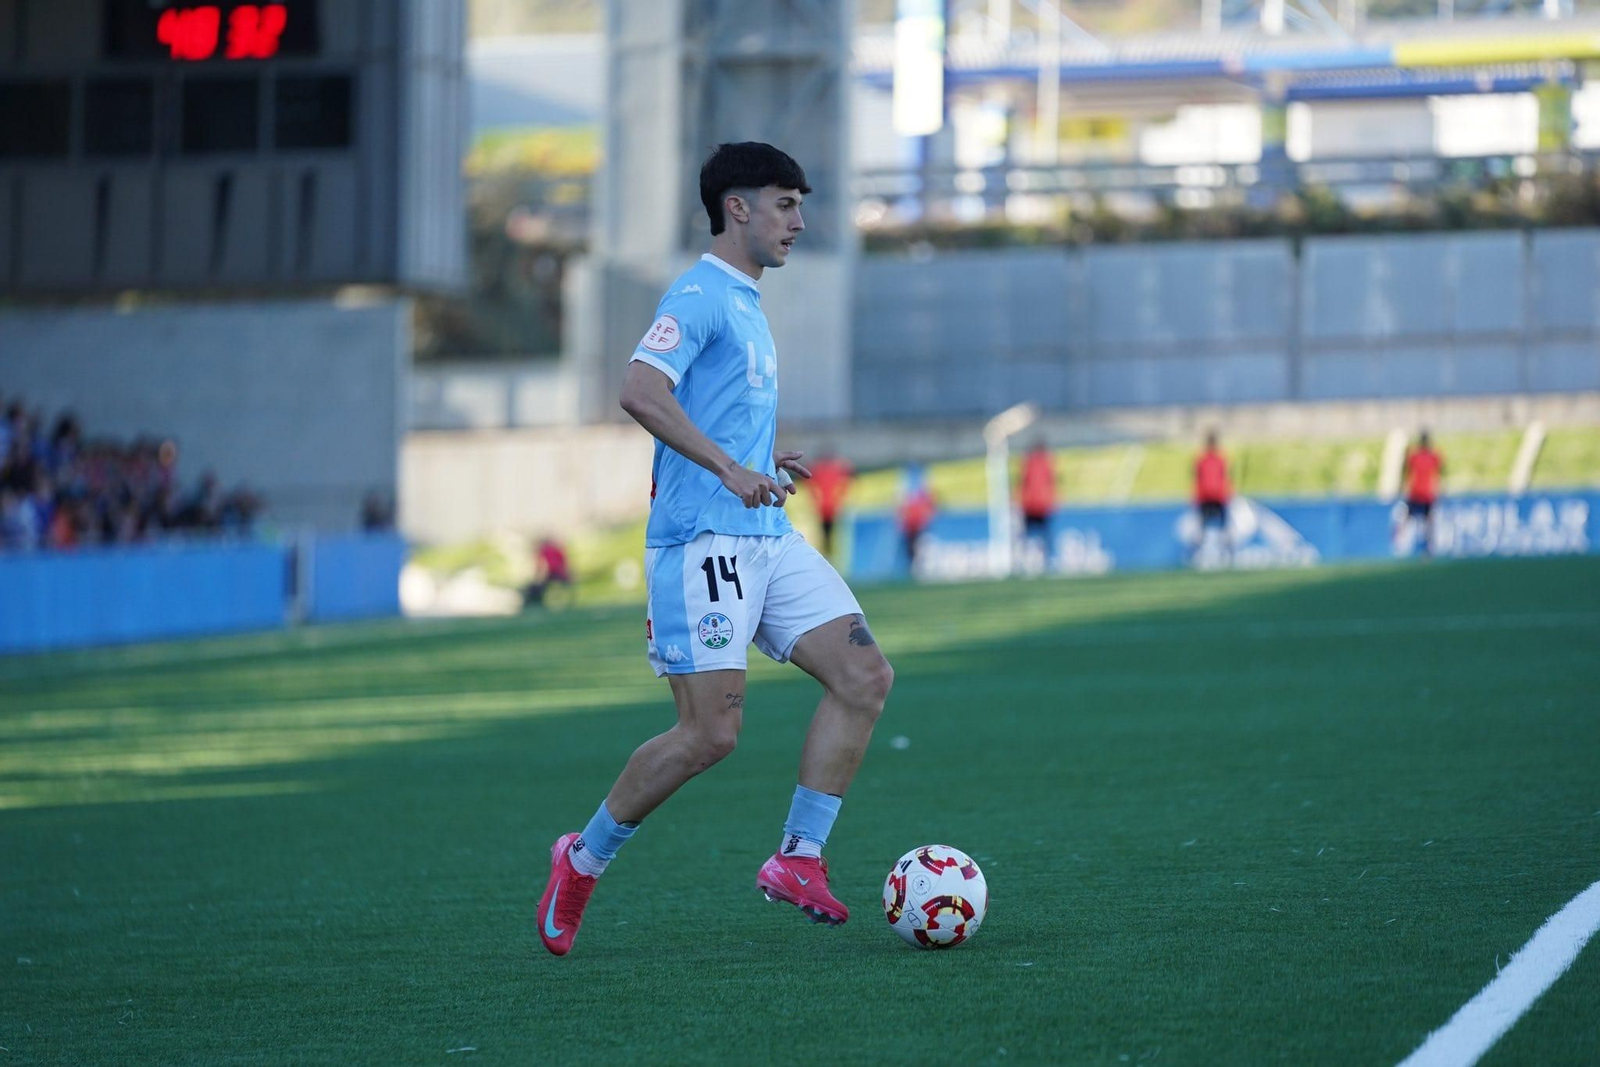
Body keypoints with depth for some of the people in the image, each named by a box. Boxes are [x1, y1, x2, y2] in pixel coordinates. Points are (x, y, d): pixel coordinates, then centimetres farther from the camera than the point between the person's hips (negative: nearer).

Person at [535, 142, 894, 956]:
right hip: (703, 543, -9)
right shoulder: (700, 296, -9)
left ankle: (798, 859, -1)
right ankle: (583, 862, 7)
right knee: (711, 733, -11)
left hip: (766, 540, 9)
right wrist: (729, 469, -29)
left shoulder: (746, 306, 21)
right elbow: (640, 393, -24)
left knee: (864, 678, -4)